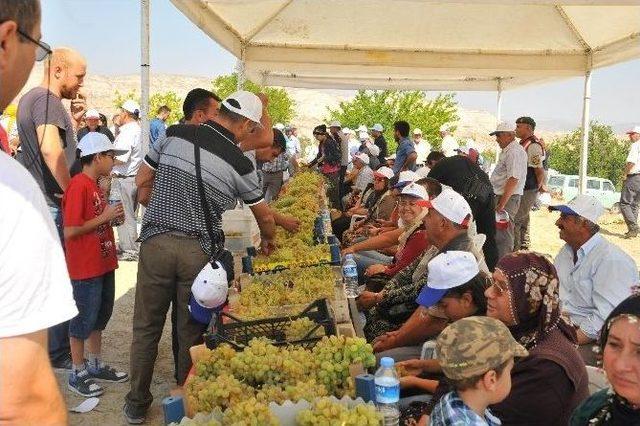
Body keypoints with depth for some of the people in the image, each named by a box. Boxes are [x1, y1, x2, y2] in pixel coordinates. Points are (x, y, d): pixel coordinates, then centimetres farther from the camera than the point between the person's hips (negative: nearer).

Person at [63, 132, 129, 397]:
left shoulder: (94, 185, 10)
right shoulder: (78, 186, -18)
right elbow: (70, 231, -22)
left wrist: (112, 215, 3)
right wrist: (105, 217, -19)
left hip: (103, 263, 9)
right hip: (85, 267, -9)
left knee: (100, 315, 18)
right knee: (84, 318, 3)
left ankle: (95, 365, 32)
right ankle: (77, 375, 17)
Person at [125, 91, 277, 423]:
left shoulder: (175, 135, 1)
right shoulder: (238, 163, -4)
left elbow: (141, 180, 8)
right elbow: (265, 217, 9)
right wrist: (268, 241, 29)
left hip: (156, 242, 2)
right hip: (199, 252, -1)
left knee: (146, 327, 14)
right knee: (192, 332, 14)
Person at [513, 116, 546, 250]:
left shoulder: (534, 146, -18)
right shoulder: (523, 144, 14)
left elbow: (540, 171, -19)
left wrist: (539, 187, -6)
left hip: (528, 192, -10)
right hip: (521, 191, 10)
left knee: (514, 221, -10)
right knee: (523, 222, 17)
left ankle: (515, 251, -4)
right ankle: (524, 250, 27)